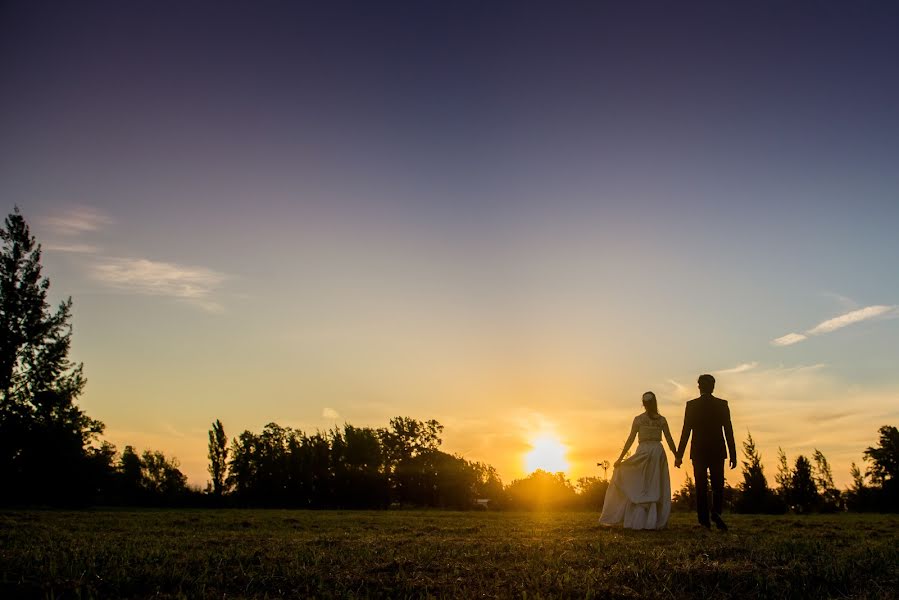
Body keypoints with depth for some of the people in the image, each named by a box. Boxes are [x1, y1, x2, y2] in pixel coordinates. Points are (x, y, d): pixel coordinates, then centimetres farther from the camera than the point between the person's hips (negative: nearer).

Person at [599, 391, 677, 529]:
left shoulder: (638, 419, 0)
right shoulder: (661, 419, 5)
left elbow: (630, 440, -2)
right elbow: (669, 440, 3)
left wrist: (620, 458, 0)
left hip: (644, 451, -2)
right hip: (658, 452, 2)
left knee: (638, 487, 6)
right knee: (657, 487, 7)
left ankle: (638, 520, 1)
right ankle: (655, 521, 5)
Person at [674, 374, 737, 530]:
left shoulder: (691, 405, -1)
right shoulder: (722, 404, 1)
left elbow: (686, 431, -4)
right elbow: (729, 431, -2)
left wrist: (679, 455, -1)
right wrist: (733, 454, 2)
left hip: (698, 451, 0)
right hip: (717, 451, 1)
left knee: (701, 487, 4)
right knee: (718, 485, 10)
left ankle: (704, 521, 1)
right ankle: (716, 512, -14)